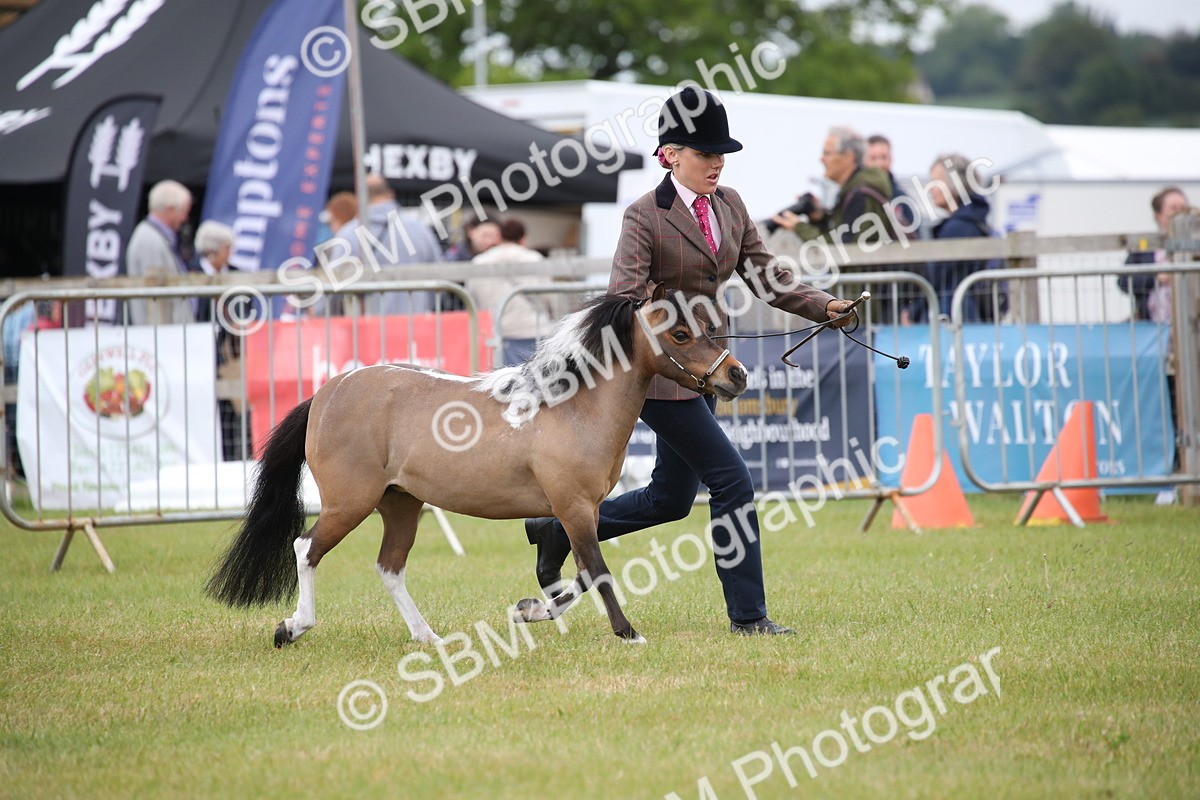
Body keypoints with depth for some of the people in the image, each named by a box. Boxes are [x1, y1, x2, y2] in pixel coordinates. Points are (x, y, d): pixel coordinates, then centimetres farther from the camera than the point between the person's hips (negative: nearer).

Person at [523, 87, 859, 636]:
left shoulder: (729, 205, 8)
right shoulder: (646, 216, -13)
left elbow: (765, 276, 8)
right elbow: (624, 297, -20)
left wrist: (823, 307, -6)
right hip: (658, 369, -8)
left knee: (671, 498, 15)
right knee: (732, 481, -10)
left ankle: (558, 530, 31)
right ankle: (747, 614, -3)